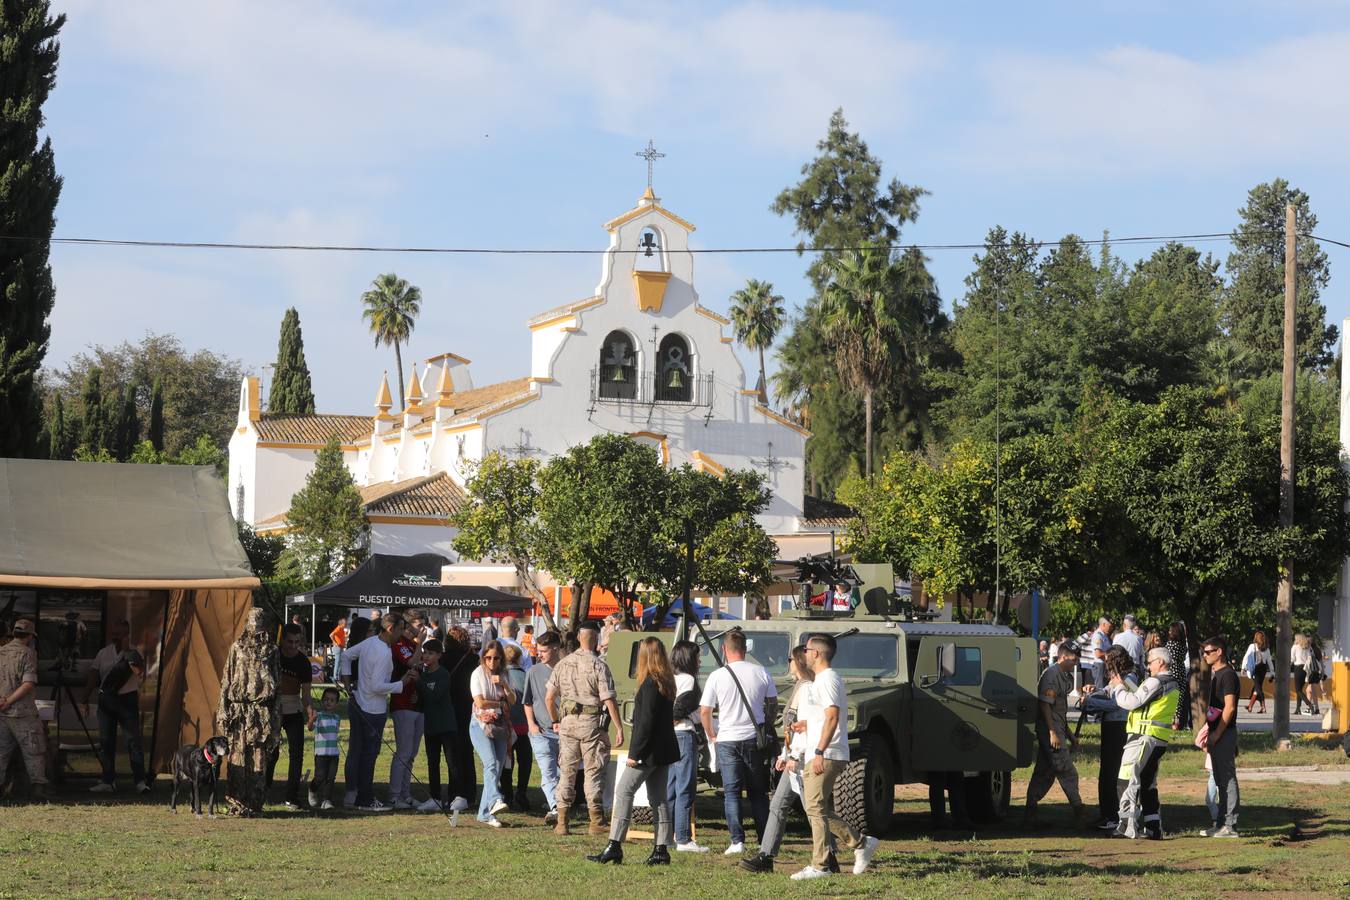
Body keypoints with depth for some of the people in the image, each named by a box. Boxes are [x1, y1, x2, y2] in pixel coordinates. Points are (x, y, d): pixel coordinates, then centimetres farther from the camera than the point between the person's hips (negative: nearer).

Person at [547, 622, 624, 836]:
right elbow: (609, 700, -13)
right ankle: (596, 822, 4)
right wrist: (619, 727, -9)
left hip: (568, 722, 4)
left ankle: (561, 822, 9)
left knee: (566, 772, 10)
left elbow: (549, 698, 6)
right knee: (594, 772, 3)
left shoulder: (563, 664, 4)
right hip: (593, 722, -4)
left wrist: (555, 720, 20)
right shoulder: (598, 666, -9)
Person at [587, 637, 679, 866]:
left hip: (649, 750, -9)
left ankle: (614, 846, -8)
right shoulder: (667, 682, 11)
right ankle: (661, 849, 8)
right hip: (664, 751, 9)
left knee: (623, 792, -5)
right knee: (659, 798, 10)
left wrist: (635, 753, -17)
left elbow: (646, 721, -20)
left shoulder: (650, 684, -16)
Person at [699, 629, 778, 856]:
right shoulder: (761, 673, -1)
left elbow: (704, 712, -6)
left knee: (731, 792, 3)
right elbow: (773, 704, 9)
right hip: (755, 739, 2)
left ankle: (737, 841, -6)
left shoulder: (717, 676, -7)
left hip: (728, 740, -2)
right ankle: (765, 842, 11)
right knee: (758, 793, 11)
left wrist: (712, 735, 9)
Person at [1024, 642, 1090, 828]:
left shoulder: (1066, 676, 17)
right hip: (1049, 729, -10)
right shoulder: (1051, 675, -14)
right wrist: (1053, 732, -22)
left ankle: (1030, 811, 12)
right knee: (1067, 771, -6)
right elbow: (1045, 704, -19)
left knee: (1045, 772, 10)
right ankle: (1079, 810, -2)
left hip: (1058, 729, 10)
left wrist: (1068, 734, 25)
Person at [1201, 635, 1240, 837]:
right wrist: (1208, 734, 16)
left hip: (1225, 733, -10)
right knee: (1221, 781, 13)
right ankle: (1221, 823, 19)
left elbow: (1229, 707, -19)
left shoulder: (1228, 675, -13)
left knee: (1227, 779, -7)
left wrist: (1216, 735, -19)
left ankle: (1230, 825, -7)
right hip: (1216, 734, 10)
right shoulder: (1214, 673, 17)